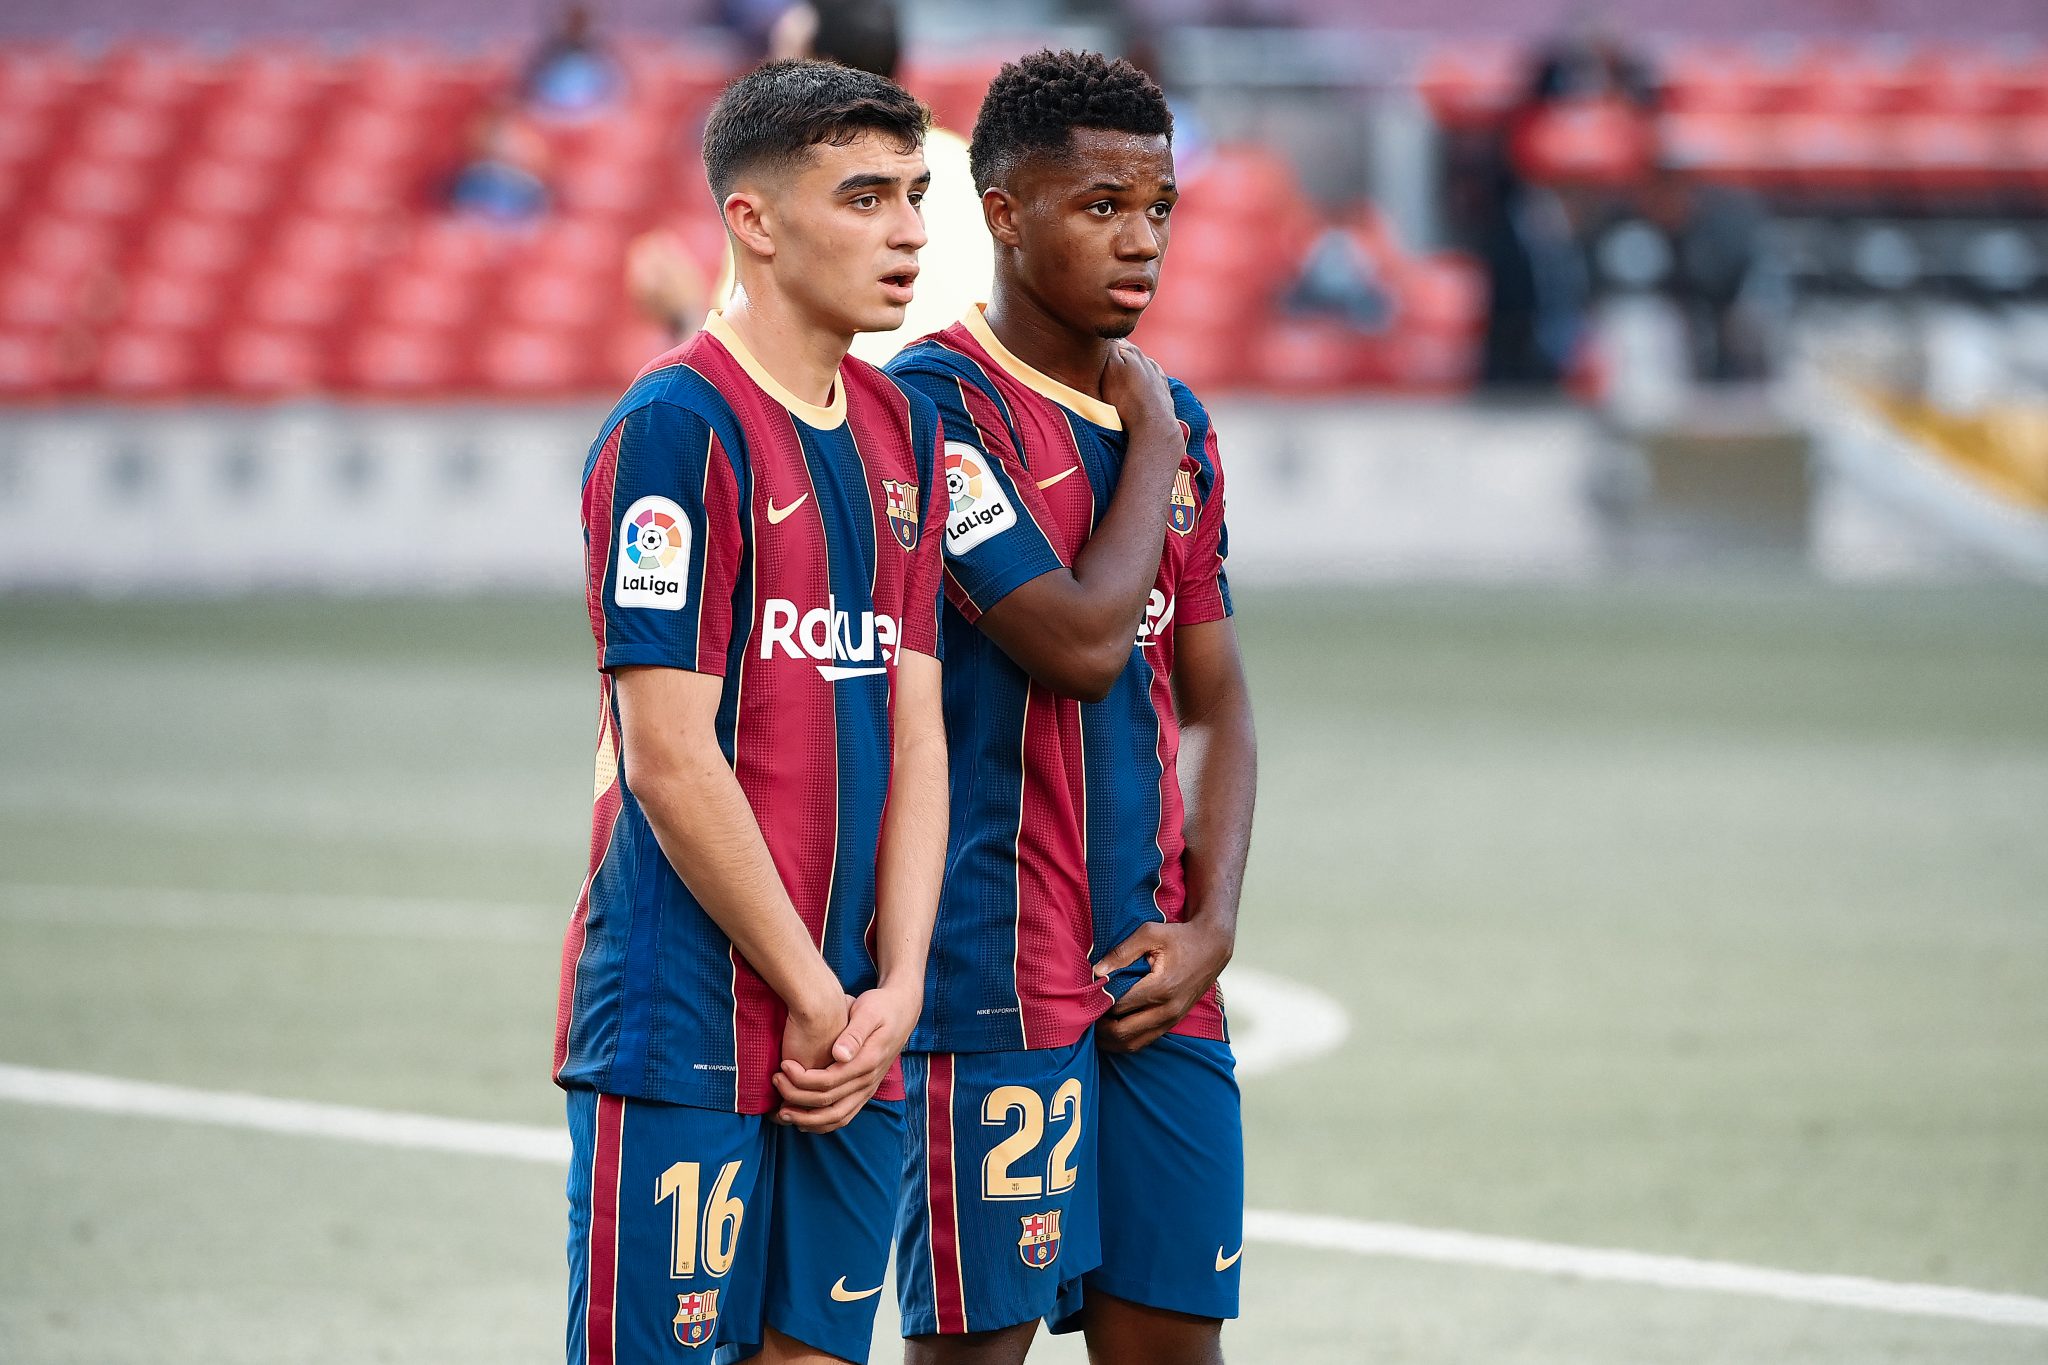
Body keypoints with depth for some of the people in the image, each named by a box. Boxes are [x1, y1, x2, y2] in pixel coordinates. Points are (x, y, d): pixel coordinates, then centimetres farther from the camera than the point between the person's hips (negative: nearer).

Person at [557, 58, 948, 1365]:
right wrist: (815, 999, -9)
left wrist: (896, 988, -2)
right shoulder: (678, 426, -11)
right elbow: (671, 763, -14)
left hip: (851, 1029, 7)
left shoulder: (904, 431, 13)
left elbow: (915, 733, 10)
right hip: (685, 1036, -7)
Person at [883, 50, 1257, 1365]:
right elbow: (1081, 642, -19)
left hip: (1158, 973, 7)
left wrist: (1213, 923, 3)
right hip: (997, 969, -7)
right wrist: (1149, 438, -5)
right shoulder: (940, 404, -10)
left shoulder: (1175, 422, 14)